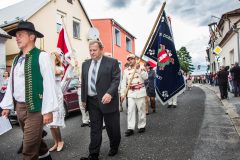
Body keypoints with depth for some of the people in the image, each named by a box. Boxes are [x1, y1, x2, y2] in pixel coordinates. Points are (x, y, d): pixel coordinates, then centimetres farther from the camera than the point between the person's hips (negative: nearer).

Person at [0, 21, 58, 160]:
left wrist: (48, 110, -18)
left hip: (34, 107, -7)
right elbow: (11, 84, 15)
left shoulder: (42, 56, -12)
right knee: (34, 140, 22)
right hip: (18, 107, 8)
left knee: (29, 148, 0)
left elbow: (49, 84, -17)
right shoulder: (17, 59, 12)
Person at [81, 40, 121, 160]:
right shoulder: (85, 64, 12)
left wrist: (109, 93, -24)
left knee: (112, 127, 9)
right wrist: (83, 99, 11)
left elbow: (116, 80, -10)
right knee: (95, 128, 10)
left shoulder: (112, 62, -3)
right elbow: (83, 83, 14)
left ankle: (114, 147, 35)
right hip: (91, 101, 4)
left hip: (107, 100, -3)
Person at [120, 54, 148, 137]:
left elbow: (145, 77, -14)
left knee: (141, 110, 6)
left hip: (140, 93, -2)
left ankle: (141, 126, 20)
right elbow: (123, 83, 7)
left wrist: (138, 69, -19)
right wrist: (122, 94, 2)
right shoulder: (126, 71, 9)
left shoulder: (141, 68, 1)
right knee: (130, 111, 0)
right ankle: (130, 128, 4)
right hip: (130, 94, 3)